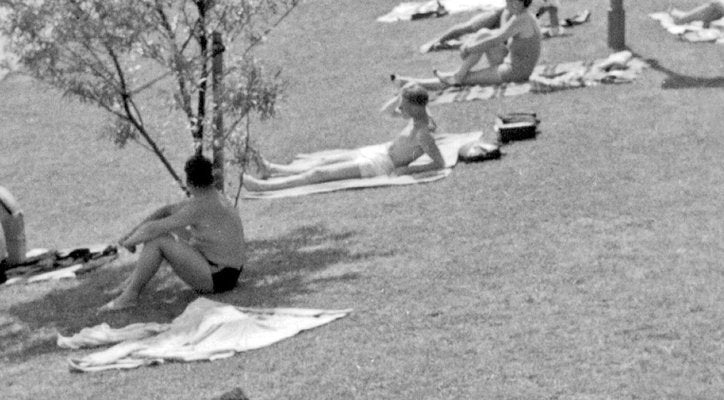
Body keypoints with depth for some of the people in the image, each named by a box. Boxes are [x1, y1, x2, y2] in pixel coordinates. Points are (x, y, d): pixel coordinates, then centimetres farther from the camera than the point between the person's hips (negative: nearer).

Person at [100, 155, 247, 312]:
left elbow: (153, 230, -23)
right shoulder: (212, 197, 6)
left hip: (216, 279, -10)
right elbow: (167, 211, 12)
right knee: (169, 229, 20)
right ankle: (138, 276, 28)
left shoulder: (199, 208, -25)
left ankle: (129, 296, -6)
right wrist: (132, 232, 6)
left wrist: (131, 241, -3)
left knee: (157, 239, -17)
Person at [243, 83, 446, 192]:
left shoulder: (423, 133, -25)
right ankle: (273, 170, 24)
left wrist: (408, 170, -25)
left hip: (382, 166, -9)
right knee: (324, 163, 15)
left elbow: (440, 163, -26)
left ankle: (264, 185, -3)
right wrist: (403, 94, 0)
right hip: (380, 153, 9)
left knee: (320, 173, -6)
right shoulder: (418, 116, 2)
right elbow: (388, 110, 17)